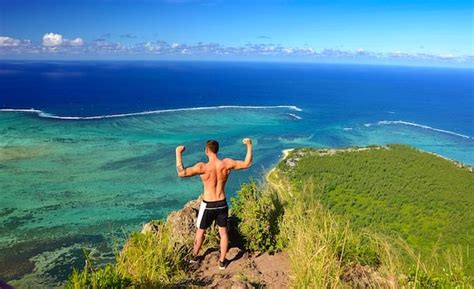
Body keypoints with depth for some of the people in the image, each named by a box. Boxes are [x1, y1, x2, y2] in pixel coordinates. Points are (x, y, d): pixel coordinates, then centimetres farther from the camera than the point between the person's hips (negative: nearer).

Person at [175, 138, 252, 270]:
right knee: (223, 232, 19)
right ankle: (222, 262, 29)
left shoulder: (203, 167, -23)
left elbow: (181, 173, -28)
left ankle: (194, 257, 40)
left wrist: (178, 153, -21)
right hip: (222, 204, 3)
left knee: (200, 231, 20)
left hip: (208, 205, -2)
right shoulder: (227, 163, -12)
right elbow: (247, 164, -2)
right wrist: (249, 146, 5)